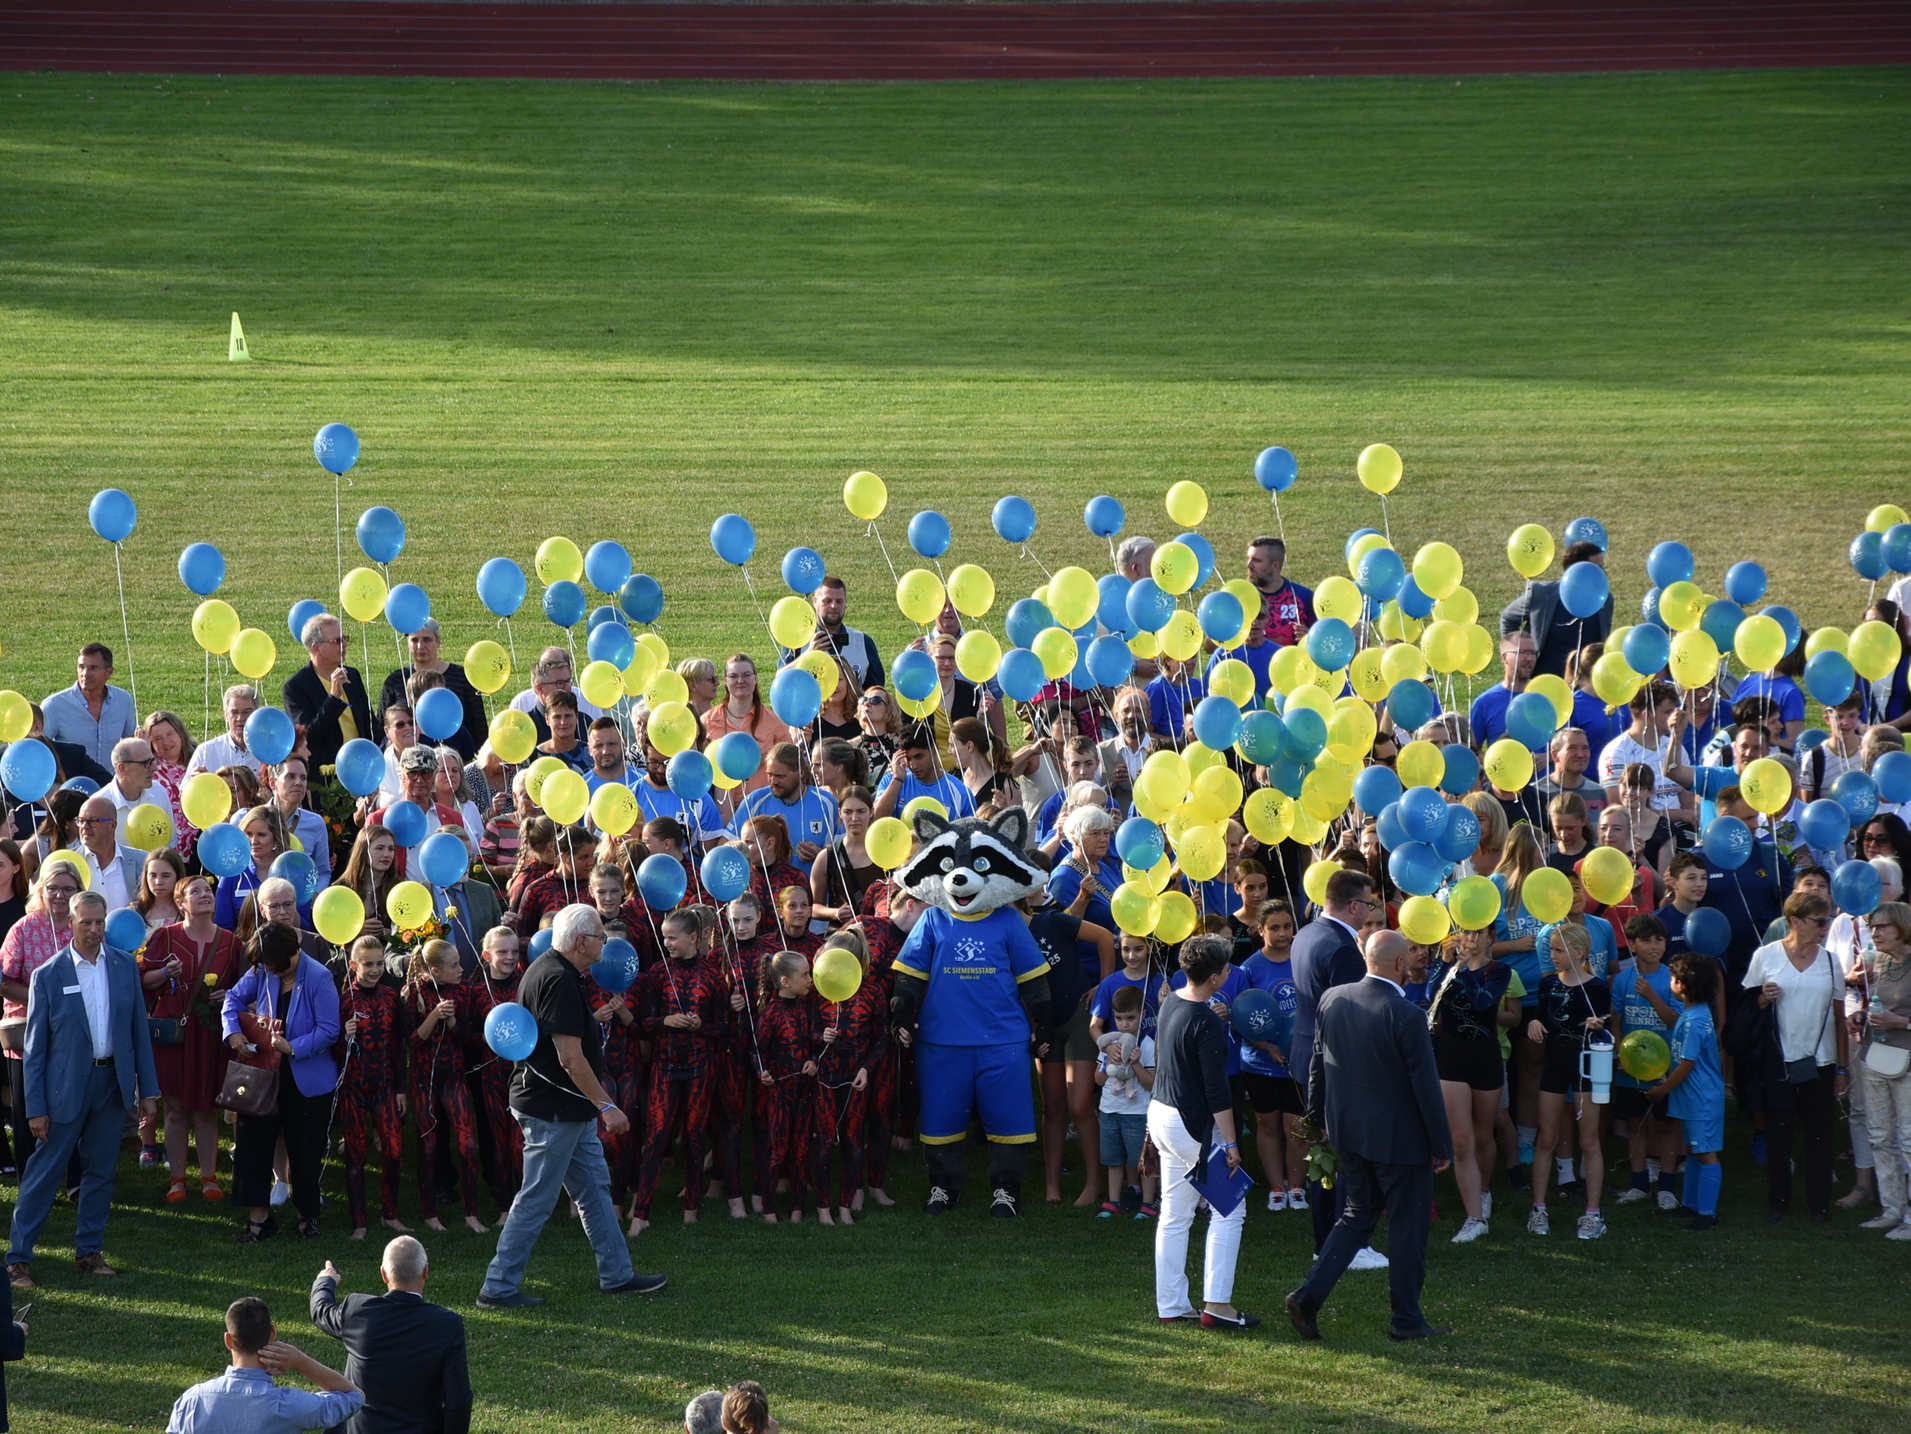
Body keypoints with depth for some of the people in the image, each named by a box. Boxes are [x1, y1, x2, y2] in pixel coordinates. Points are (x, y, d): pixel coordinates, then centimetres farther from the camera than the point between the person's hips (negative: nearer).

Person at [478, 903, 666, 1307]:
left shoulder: (545, 970, 12)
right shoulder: (560, 982, -22)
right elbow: (570, 1057, -25)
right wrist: (606, 1106, -22)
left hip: (568, 1108, 11)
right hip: (555, 1110, -11)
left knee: (595, 1187, 16)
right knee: (537, 1199, -4)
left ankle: (616, 1274, 24)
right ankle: (499, 1287, 2)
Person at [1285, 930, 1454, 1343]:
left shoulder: (1333, 1000, -3)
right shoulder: (1406, 1016, -22)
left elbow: (1318, 1062, 9)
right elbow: (1426, 1086, -17)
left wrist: (1317, 1116, 23)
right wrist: (1442, 1145, -7)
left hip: (1347, 1132, 6)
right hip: (1398, 1137, -6)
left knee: (1358, 1212, 20)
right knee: (1407, 1224, 9)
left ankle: (1309, 1296, 8)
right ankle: (1407, 1319, 18)